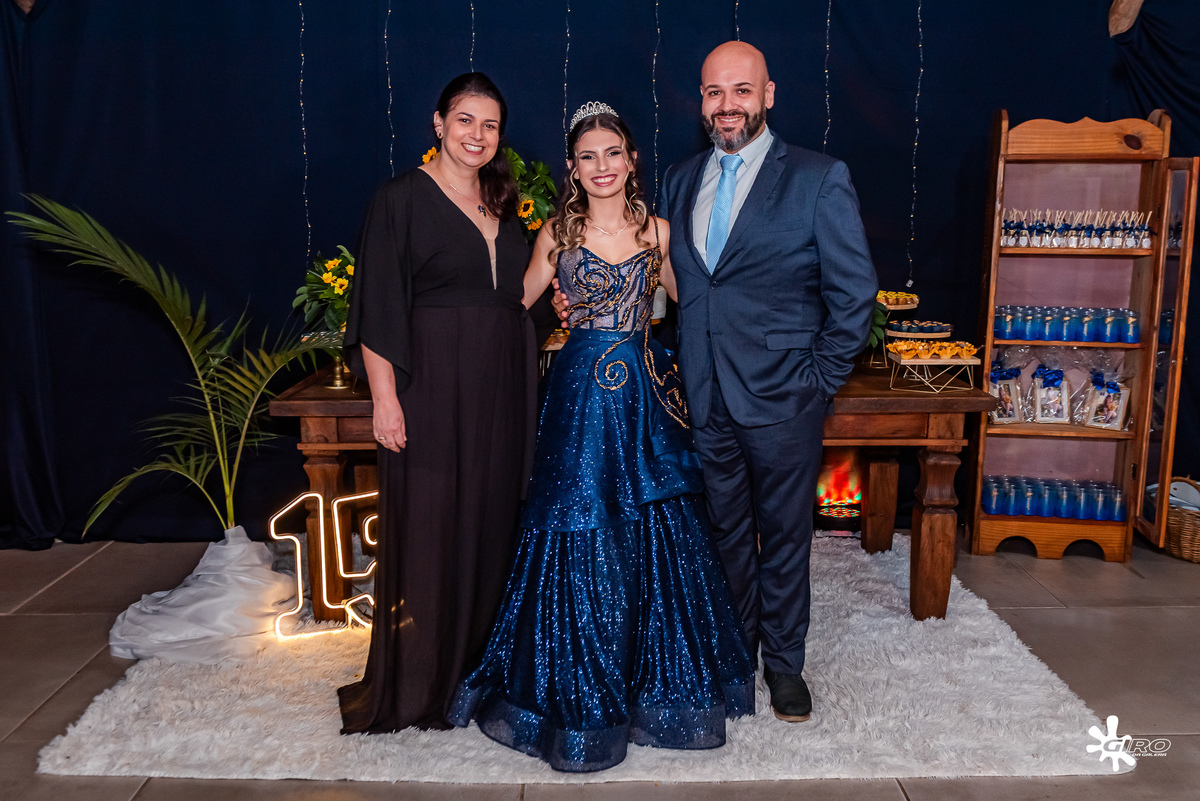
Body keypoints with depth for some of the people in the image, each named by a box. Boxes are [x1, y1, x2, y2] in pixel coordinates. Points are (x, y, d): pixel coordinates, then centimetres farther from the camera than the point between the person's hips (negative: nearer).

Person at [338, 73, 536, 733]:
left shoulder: (501, 205, 15)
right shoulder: (402, 198, -4)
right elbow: (377, 310, -10)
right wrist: (384, 397, -16)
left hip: (501, 391, 6)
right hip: (430, 386, -6)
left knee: (493, 522, 11)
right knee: (426, 526, 0)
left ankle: (481, 667, 27)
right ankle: (415, 685, 15)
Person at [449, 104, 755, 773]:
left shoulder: (657, 230, 6)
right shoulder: (559, 233, 4)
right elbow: (516, 302, 12)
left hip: (647, 391, 1)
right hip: (582, 394, -1)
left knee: (658, 535, 7)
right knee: (582, 541, 2)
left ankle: (661, 676, 28)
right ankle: (584, 690, 22)